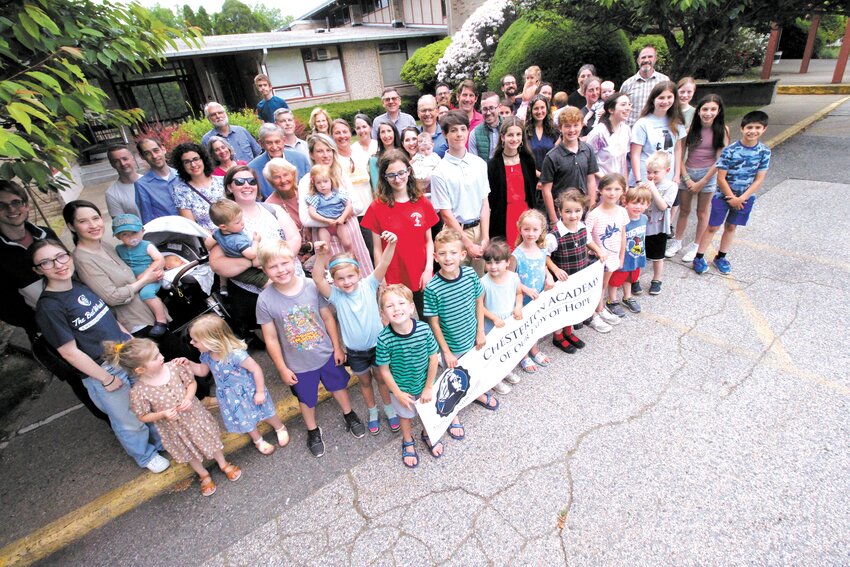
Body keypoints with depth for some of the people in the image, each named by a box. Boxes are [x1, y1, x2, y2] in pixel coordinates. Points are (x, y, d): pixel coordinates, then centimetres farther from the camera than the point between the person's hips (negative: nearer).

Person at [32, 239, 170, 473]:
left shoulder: (82, 285, 3)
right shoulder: (48, 307, -17)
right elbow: (70, 352, -15)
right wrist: (106, 378, -11)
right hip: (103, 371, -6)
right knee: (130, 423, 12)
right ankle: (146, 456, 39)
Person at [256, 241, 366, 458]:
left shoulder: (312, 286, -20)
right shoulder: (265, 300, -21)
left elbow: (328, 318, -8)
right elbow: (271, 339, -12)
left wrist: (337, 347, -1)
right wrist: (282, 369, -6)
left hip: (326, 353, 1)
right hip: (298, 364, 0)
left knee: (338, 386, 24)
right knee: (307, 399, 22)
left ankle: (349, 415, 53)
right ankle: (313, 431, 51)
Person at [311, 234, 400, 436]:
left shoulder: (368, 285, -16)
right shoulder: (335, 295, -17)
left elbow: (383, 264, -31)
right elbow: (317, 280, -34)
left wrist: (391, 244, -49)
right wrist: (320, 257, -51)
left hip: (378, 345, -1)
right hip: (355, 351, 1)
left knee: (382, 378, 21)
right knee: (364, 382, 23)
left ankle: (389, 409, 45)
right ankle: (372, 413, 48)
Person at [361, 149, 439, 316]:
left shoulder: (423, 203, 1)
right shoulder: (377, 207, -5)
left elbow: (429, 241, 5)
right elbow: (377, 249, -3)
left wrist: (428, 269, -7)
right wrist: (382, 282, -5)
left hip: (421, 278, 2)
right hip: (393, 281, -2)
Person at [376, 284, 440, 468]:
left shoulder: (424, 329, -27)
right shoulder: (384, 339, -29)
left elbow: (433, 358, -14)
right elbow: (384, 370, -16)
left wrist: (429, 387, -8)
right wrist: (398, 393, -11)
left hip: (425, 384, 1)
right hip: (401, 388, -1)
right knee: (405, 415, 26)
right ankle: (408, 442, 57)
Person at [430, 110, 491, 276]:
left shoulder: (480, 164, 3)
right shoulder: (440, 172, -9)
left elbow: (485, 203, 4)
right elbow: (446, 214, -10)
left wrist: (485, 238, -3)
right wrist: (469, 245, -10)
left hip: (479, 229, 4)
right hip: (456, 232, -4)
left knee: (481, 277, 12)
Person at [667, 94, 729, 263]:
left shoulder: (722, 130, -6)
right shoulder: (690, 128, -4)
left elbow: (719, 160, -8)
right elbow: (680, 156, -4)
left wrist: (701, 183, -10)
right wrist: (687, 179, -9)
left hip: (708, 174, -1)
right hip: (687, 173, 1)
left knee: (702, 213, 9)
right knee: (684, 210, 12)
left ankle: (695, 246, 21)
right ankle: (676, 242, 25)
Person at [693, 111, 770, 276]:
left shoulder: (764, 152, -5)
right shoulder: (730, 150, -16)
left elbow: (759, 179, -5)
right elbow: (721, 178, -14)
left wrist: (741, 198, -14)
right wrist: (731, 198, -12)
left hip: (745, 197, 3)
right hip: (723, 195, -3)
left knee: (731, 227, 14)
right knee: (713, 227, 2)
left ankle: (720, 257, 27)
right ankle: (699, 257, 12)